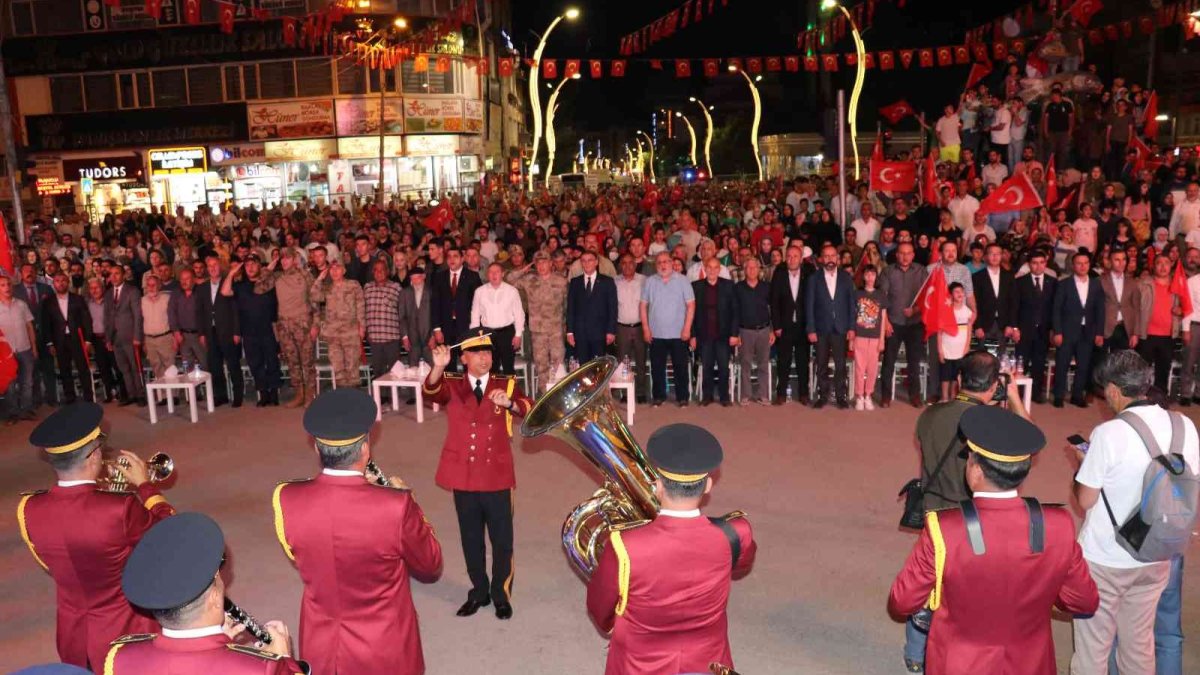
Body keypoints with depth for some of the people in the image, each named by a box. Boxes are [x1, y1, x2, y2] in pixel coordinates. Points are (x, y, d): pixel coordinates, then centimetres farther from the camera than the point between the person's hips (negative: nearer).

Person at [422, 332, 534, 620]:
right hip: (463, 477, 1)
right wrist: (438, 368, -39)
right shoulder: (452, 385, 2)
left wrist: (509, 403, -34)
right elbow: (431, 392, -19)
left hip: (497, 477, -1)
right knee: (471, 539, 14)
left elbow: (529, 409, -13)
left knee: (502, 540, 7)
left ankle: (501, 595, 25)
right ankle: (479, 592, 31)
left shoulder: (506, 384, 0)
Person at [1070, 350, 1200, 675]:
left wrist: (1083, 463, 4)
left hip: (1105, 559, -5)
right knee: (1140, 642, 21)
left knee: (1093, 647, 10)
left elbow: (1085, 501, -14)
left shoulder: (1108, 433, -21)